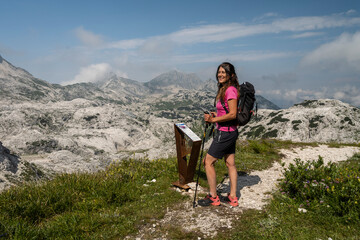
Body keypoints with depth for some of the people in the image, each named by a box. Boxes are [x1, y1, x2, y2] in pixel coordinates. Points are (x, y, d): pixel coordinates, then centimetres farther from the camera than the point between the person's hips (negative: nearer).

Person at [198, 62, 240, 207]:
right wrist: (216, 115, 9)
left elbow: (233, 114, -23)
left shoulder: (230, 90, -18)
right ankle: (232, 197, 24)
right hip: (230, 132, 10)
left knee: (208, 162, 0)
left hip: (225, 133, -10)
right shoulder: (224, 89, 12)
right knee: (230, 164, 14)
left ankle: (213, 197, 12)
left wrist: (213, 120, -18)